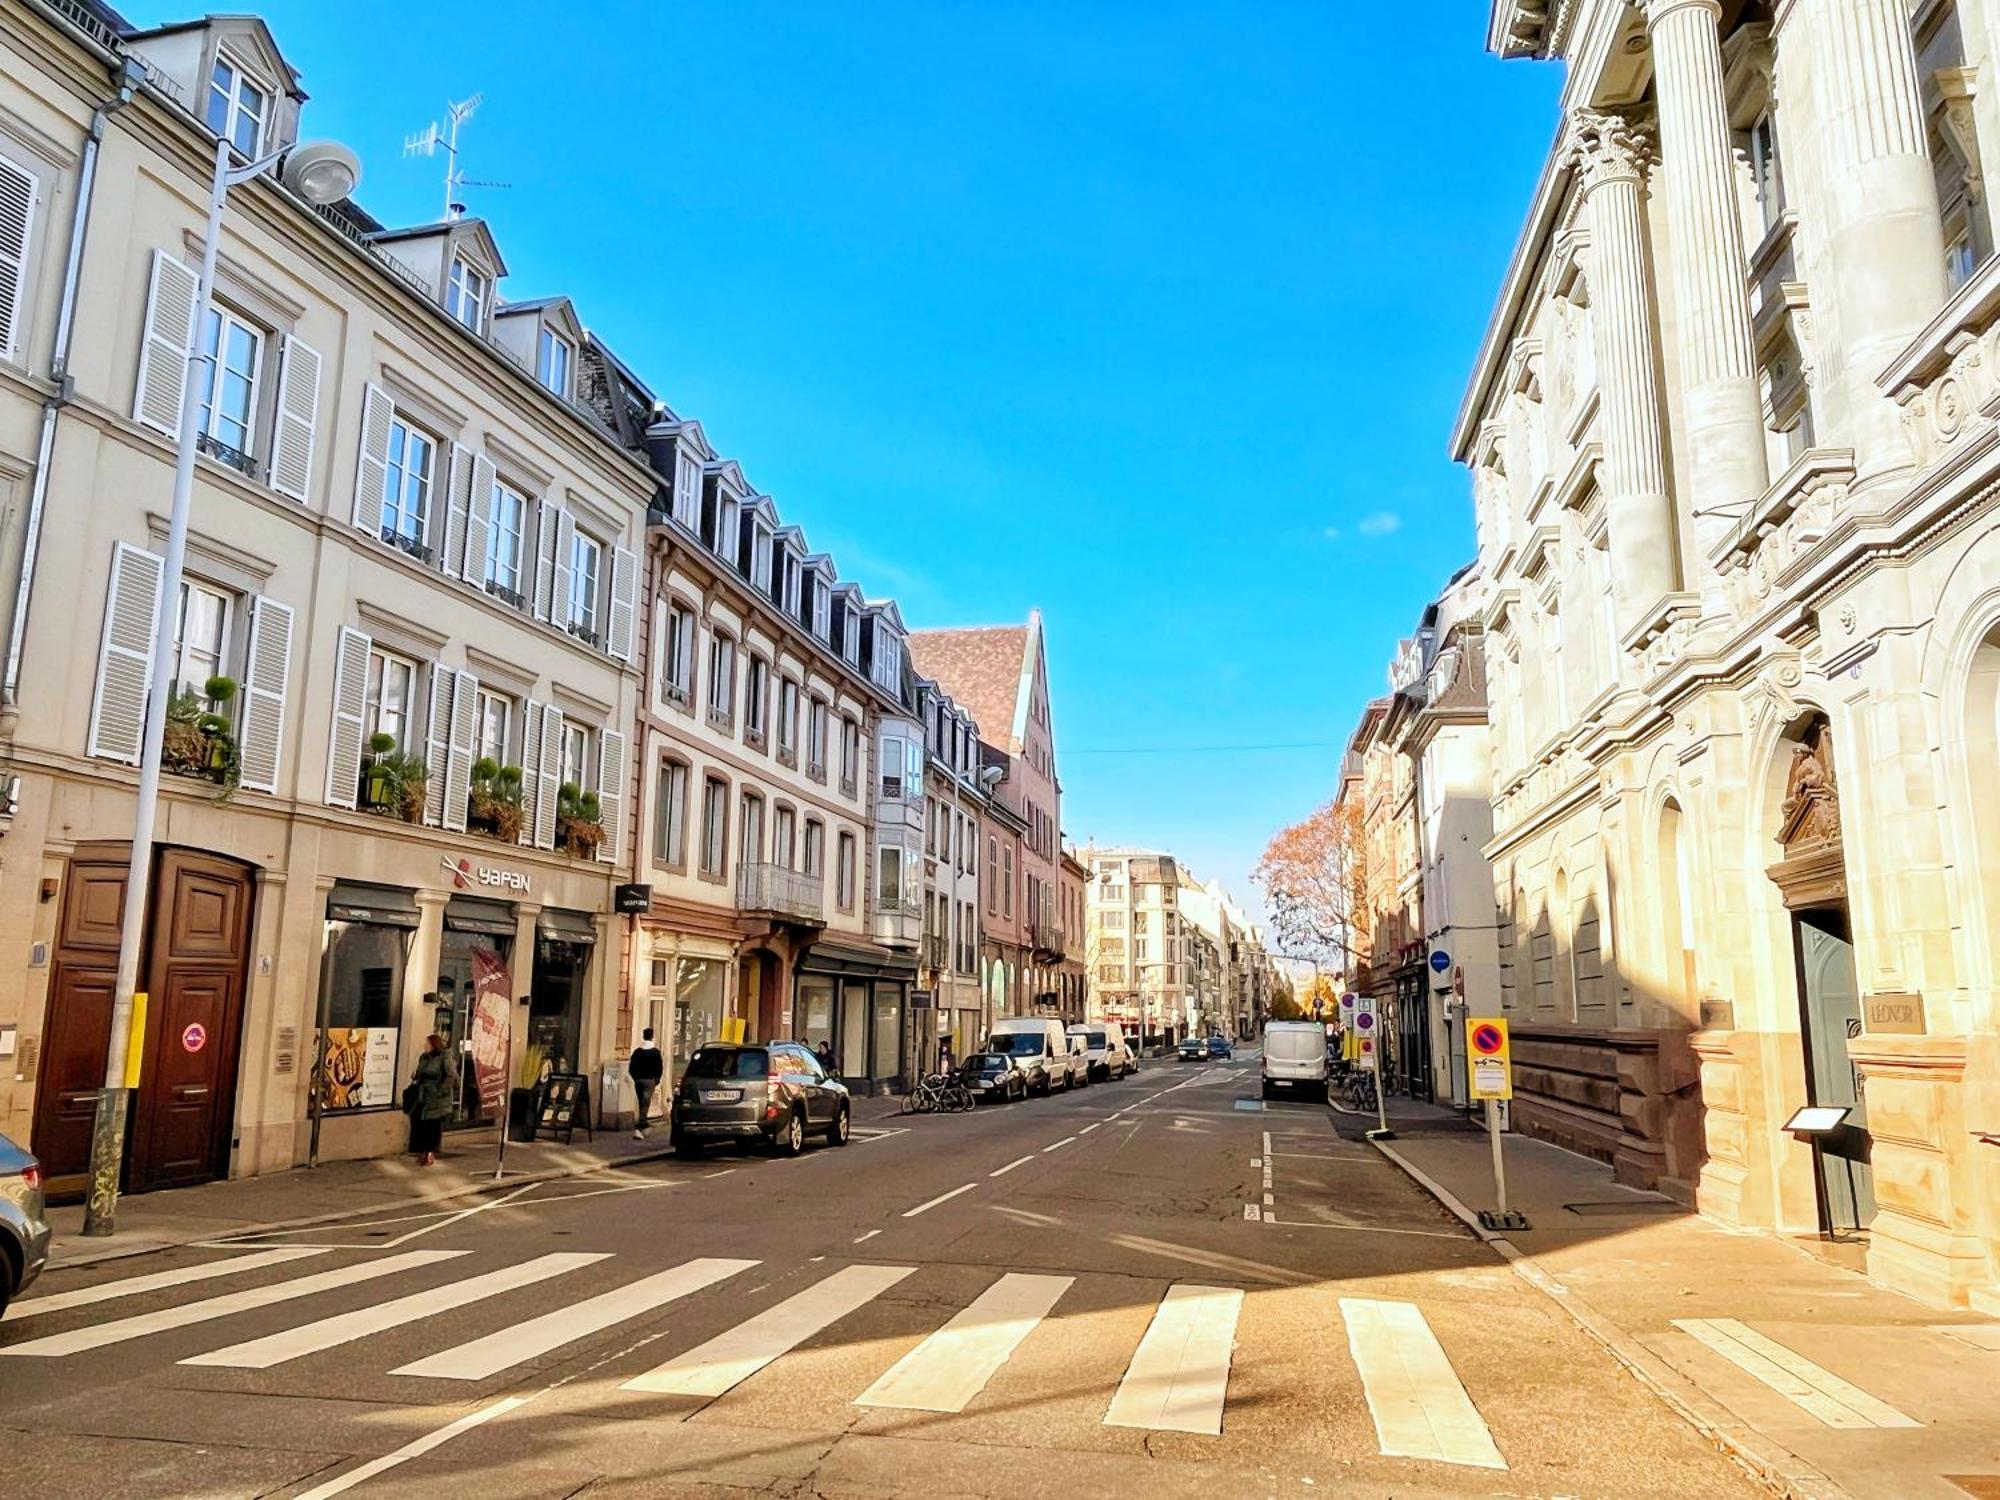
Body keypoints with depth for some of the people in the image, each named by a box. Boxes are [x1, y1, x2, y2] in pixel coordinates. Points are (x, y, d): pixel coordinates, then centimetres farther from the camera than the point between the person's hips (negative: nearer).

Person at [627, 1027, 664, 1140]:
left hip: (638, 1080, 4)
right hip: (649, 1081, -4)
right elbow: (660, 1068, -5)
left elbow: (631, 1068, 3)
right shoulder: (655, 1052, -5)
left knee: (641, 1104, 16)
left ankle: (643, 1127, 25)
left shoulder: (637, 1051, 3)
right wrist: (657, 1079, 9)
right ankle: (639, 1129, -17)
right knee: (645, 1105, -6)